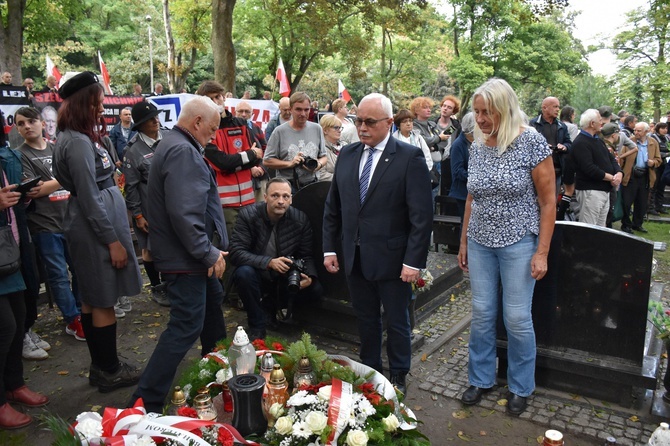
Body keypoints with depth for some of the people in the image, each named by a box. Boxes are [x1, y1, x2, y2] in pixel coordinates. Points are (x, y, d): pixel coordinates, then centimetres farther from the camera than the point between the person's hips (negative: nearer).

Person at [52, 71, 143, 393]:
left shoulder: (80, 138, 12)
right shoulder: (78, 143, -18)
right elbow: (89, 199, -20)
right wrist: (113, 241, -18)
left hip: (90, 228, 10)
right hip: (95, 229, -10)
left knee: (91, 300, 15)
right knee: (103, 301, 1)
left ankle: (101, 366, 28)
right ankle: (109, 372, 15)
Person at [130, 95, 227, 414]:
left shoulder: (176, 146, 14)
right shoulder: (182, 152, -21)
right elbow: (184, 214, -30)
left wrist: (210, 250, 15)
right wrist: (209, 254, -20)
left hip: (192, 255, 12)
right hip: (185, 258, -12)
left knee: (213, 302, 26)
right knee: (186, 327, -6)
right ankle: (146, 402, 4)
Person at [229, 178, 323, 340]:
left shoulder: (300, 219, -9)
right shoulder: (248, 215, -15)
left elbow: (307, 256, -2)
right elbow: (236, 252, -21)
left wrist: (310, 277, -24)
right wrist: (269, 262, -34)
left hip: (285, 279, 3)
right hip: (258, 276, -2)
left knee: (315, 290, -19)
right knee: (244, 273, -34)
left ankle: (269, 305, 7)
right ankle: (257, 326, -11)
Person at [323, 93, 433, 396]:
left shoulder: (410, 157, -11)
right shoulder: (347, 155, 5)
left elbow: (421, 215, -13)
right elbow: (332, 207, 10)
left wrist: (413, 261, -16)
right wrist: (330, 248, 7)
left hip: (391, 259, -4)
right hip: (354, 257, 5)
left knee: (397, 322, 13)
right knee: (365, 319, 19)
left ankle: (398, 377, 34)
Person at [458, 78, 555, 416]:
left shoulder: (532, 142, -11)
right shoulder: (477, 146, 4)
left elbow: (548, 201, -8)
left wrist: (542, 252, -10)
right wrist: (463, 241, 14)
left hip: (518, 242, -4)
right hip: (480, 243, 4)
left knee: (517, 318, 4)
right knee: (481, 314, 10)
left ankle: (520, 387, 26)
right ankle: (481, 378, 29)